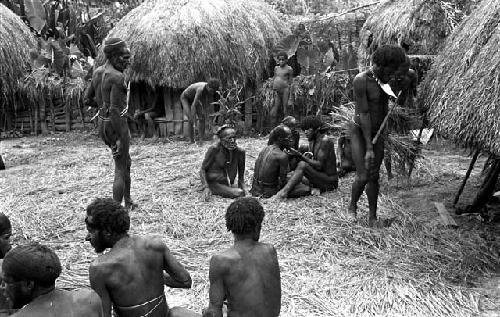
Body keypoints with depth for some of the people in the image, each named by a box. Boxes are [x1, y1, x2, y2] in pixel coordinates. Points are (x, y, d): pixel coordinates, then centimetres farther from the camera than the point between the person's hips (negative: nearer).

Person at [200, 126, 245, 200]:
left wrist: (242, 190, 5)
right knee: (239, 193, -26)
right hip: (213, 183, -6)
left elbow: (241, 175, 12)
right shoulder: (214, 149, -13)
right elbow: (202, 169, -7)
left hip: (228, 185, 6)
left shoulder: (240, 152, -2)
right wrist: (206, 187, -19)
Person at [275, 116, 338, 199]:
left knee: (302, 165, -29)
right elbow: (309, 160, 10)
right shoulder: (312, 142, 12)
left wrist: (300, 155, -21)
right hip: (318, 178, 9)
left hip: (329, 181, -9)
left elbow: (319, 165, -21)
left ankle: (284, 191, -33)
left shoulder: (325, 140, -15)